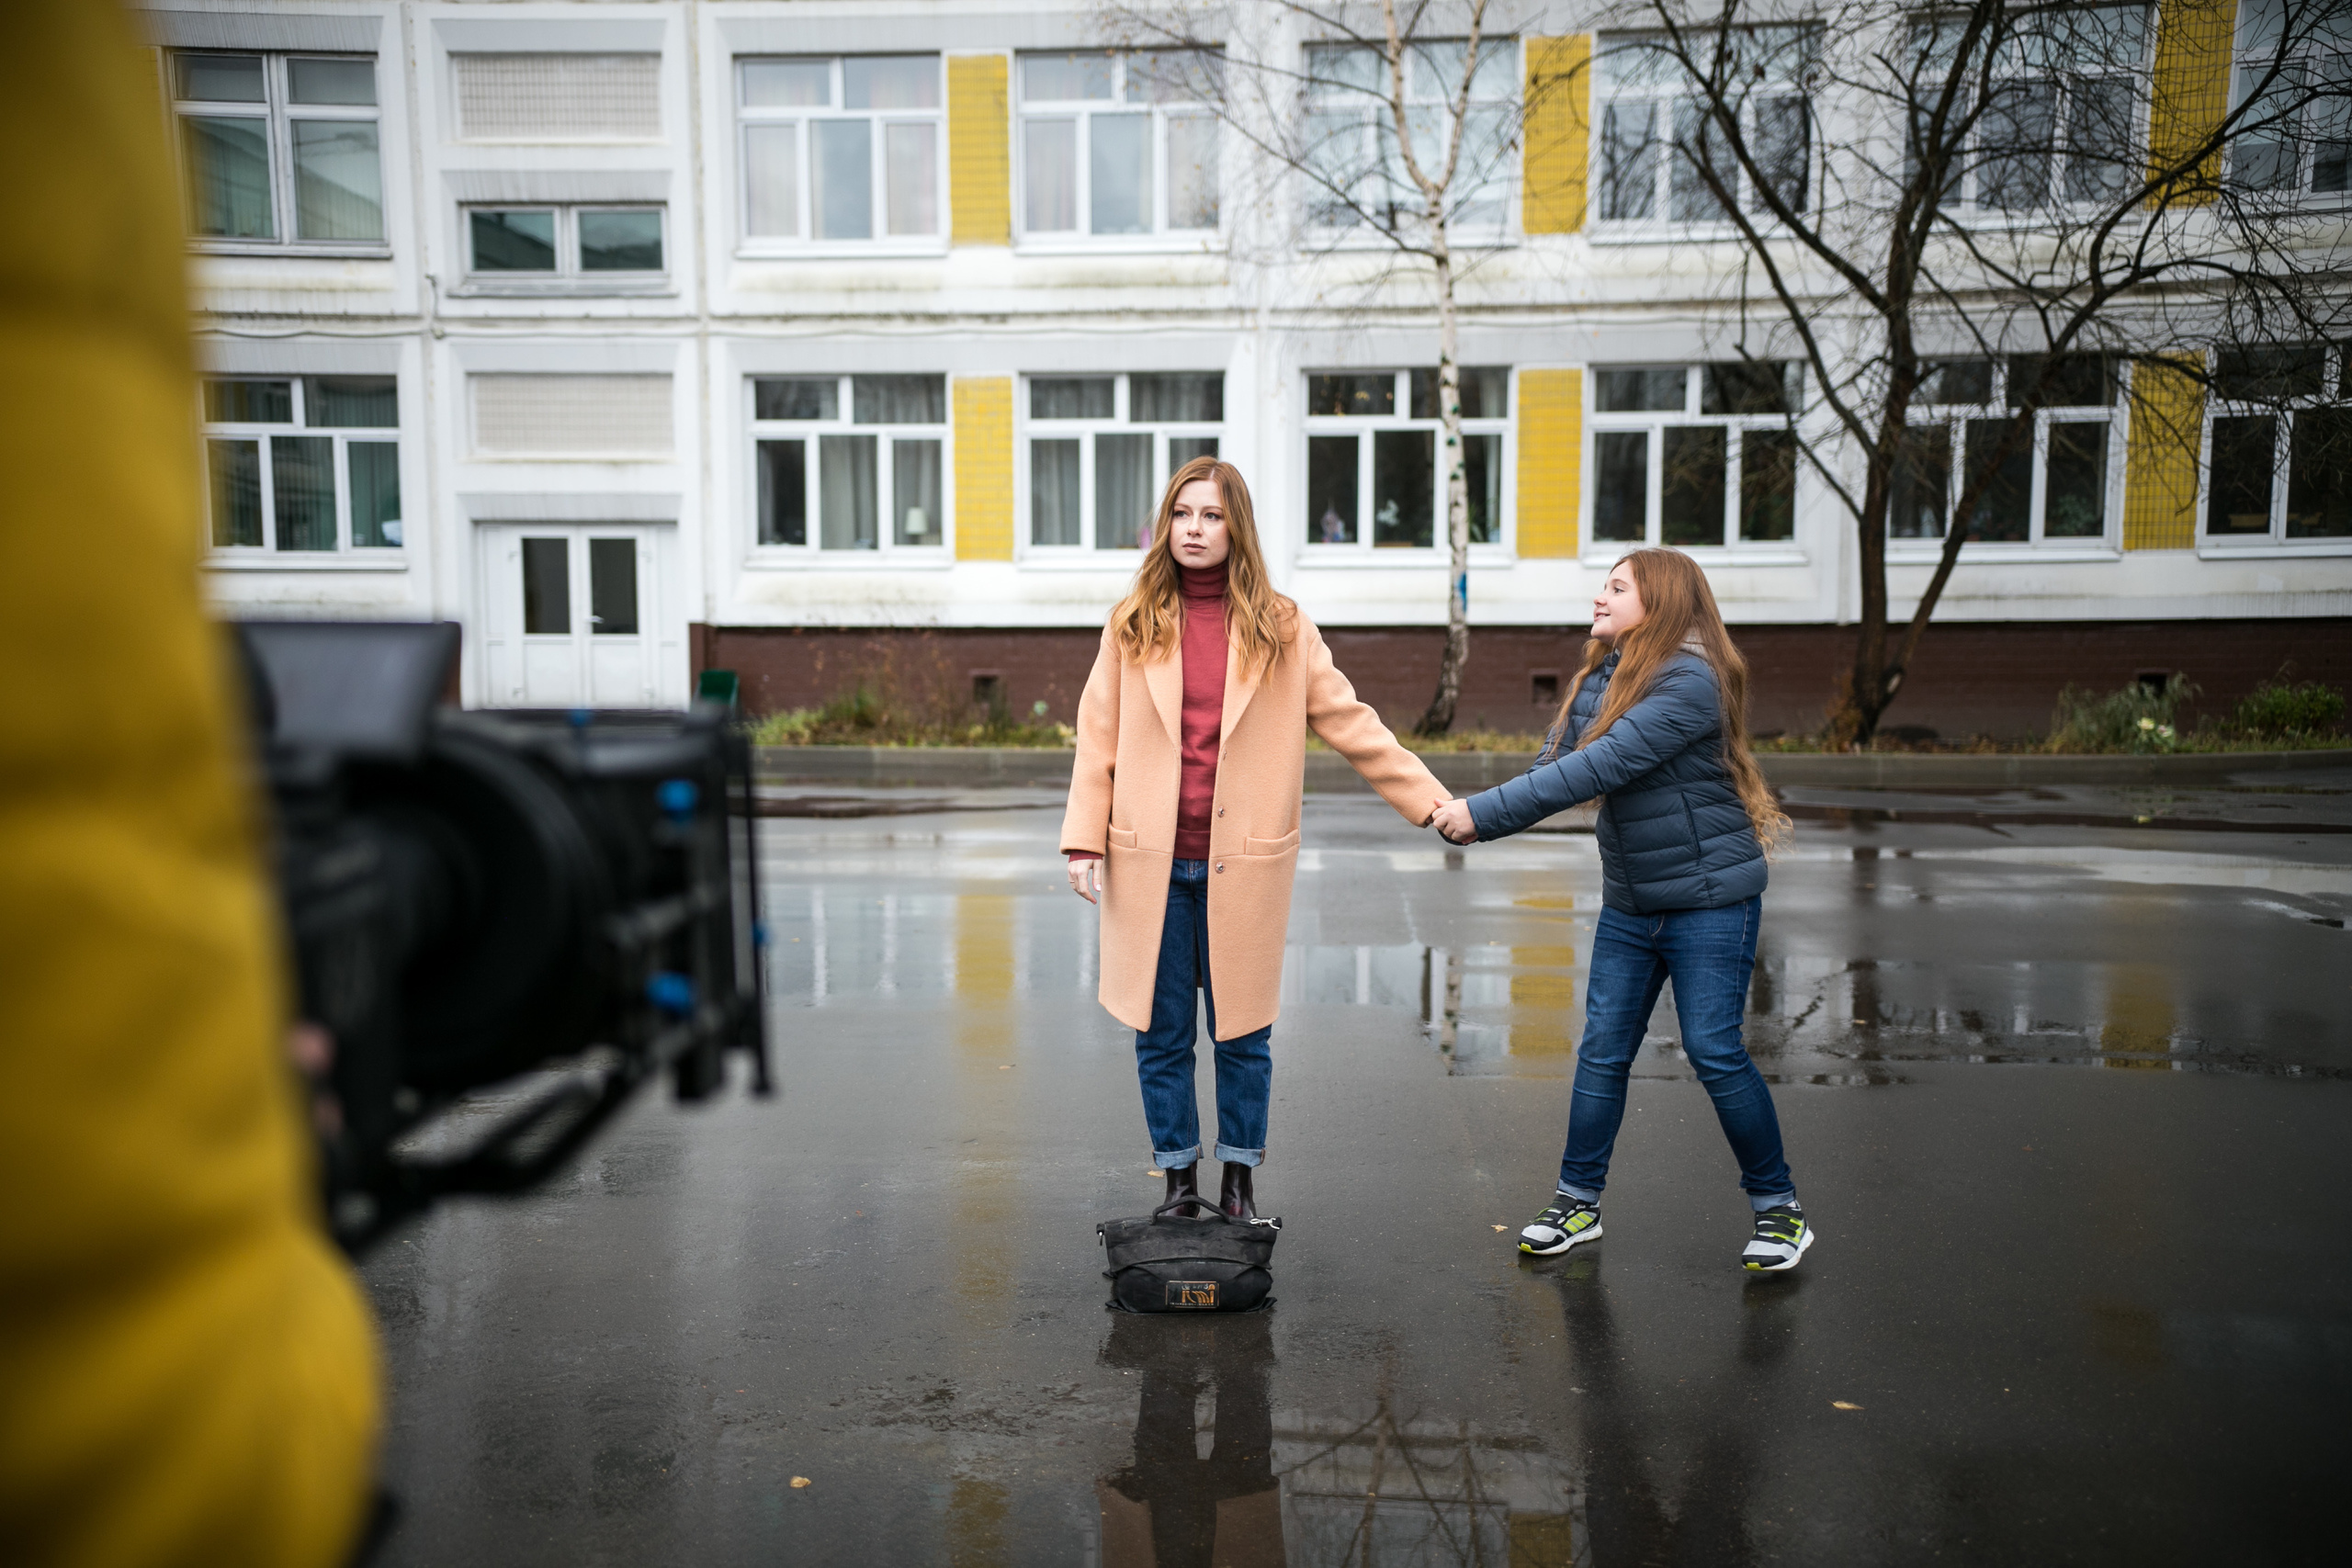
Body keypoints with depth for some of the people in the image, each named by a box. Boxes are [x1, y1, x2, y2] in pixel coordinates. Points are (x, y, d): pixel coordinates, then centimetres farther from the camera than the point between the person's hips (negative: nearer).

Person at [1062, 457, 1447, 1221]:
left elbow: (1351, 723, 4)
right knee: (1161, 1035, 9)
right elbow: (1099, 738, 5)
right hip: (1151, 866, 1)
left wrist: (1435, 804, 0)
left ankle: (1239, 1185, 27)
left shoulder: (1280, 627, 3)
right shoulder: (1133, 625, 5)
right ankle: (1179, 1182, 27)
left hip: (1241, 866, -1)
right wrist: (1085, 841, -2)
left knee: (1242, 1034, 8)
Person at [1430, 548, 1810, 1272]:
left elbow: (1600, 767, -27)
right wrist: (1474, 818, -17)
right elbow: (1553, 768, -1)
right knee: (1602, 1051, 8)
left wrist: (1483, 811, -27)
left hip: (1710, 898, -7)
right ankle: (1578, 1203, 19)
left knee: (1715, 1052, -2)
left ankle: (1779, 1208, 17)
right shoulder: (1598, 681, 7)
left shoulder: (1690, 681, -19)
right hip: (1629, 904, 7)